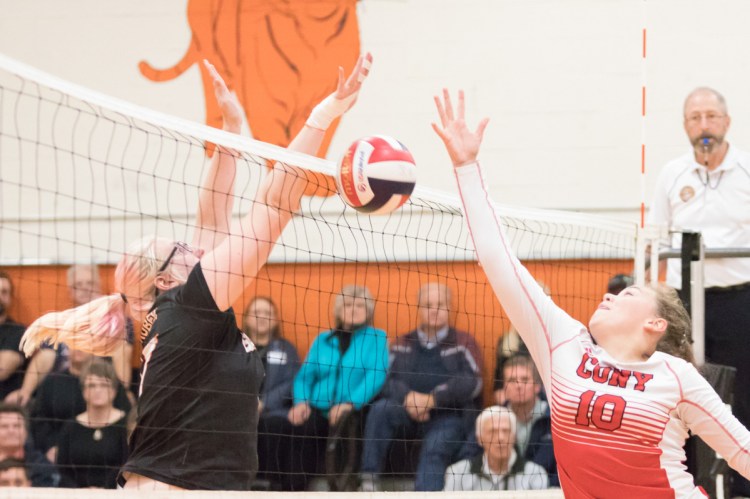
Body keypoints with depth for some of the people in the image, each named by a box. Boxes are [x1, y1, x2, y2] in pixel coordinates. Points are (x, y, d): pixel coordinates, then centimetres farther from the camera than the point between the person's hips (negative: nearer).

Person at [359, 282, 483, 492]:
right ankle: (369, 481, -30)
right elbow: (388, 380, 6)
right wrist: (408, 398, -16)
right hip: (409, 415, 3)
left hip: (450, 416, -3)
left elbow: (472, 383, -6)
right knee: (380, 409, -24)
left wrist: (432, 399, -15)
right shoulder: (403, 345, 17)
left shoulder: (463, 342, 6)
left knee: (435, 447, -32)